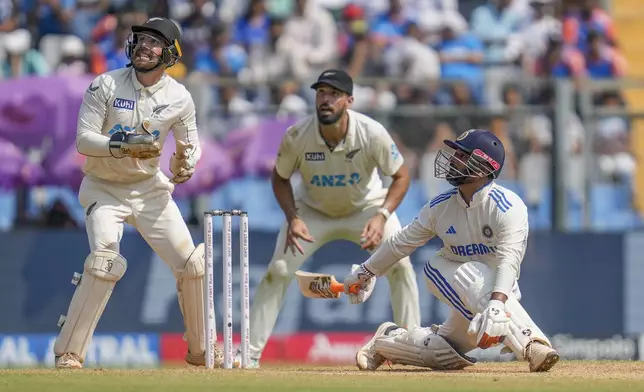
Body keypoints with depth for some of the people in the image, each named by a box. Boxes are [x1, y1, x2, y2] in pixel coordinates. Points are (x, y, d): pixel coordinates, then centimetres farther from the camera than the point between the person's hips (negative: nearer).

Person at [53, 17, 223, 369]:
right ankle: (68, 353, -15)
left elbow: (192, 144, 6)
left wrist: (186, 163, -18)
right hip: (104, 190, -4)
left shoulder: (179, 98, -5)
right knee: (104, 263, -25)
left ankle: (201, 350, 21)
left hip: (150, 188, 4)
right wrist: (122, 146, -34)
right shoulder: (105, 86, -14)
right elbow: (83, 140, -17)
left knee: (192, 264, 0)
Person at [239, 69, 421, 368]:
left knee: (400, 265, -18)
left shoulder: (372, 133, -29)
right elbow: (280, 177, -6)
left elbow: (401, 176, -15)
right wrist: (292, 218, -21)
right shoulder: (297, 136, -25)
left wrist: (382, 216, -29)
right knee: (278, 271, -12)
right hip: (313, 210, 1)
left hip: (366, 207, -1)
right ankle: (250, 353, -4)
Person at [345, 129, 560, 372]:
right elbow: (403, 242, 8)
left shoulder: (507, 206, -22)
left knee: (444, 355, -5)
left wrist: (497, 304, -51)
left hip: (499, 289, -1)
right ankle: (531, 346, -42)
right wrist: (367, 272, 17)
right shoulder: (441, 206, -7)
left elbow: (509, 260, -35)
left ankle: (387, 340, 20)